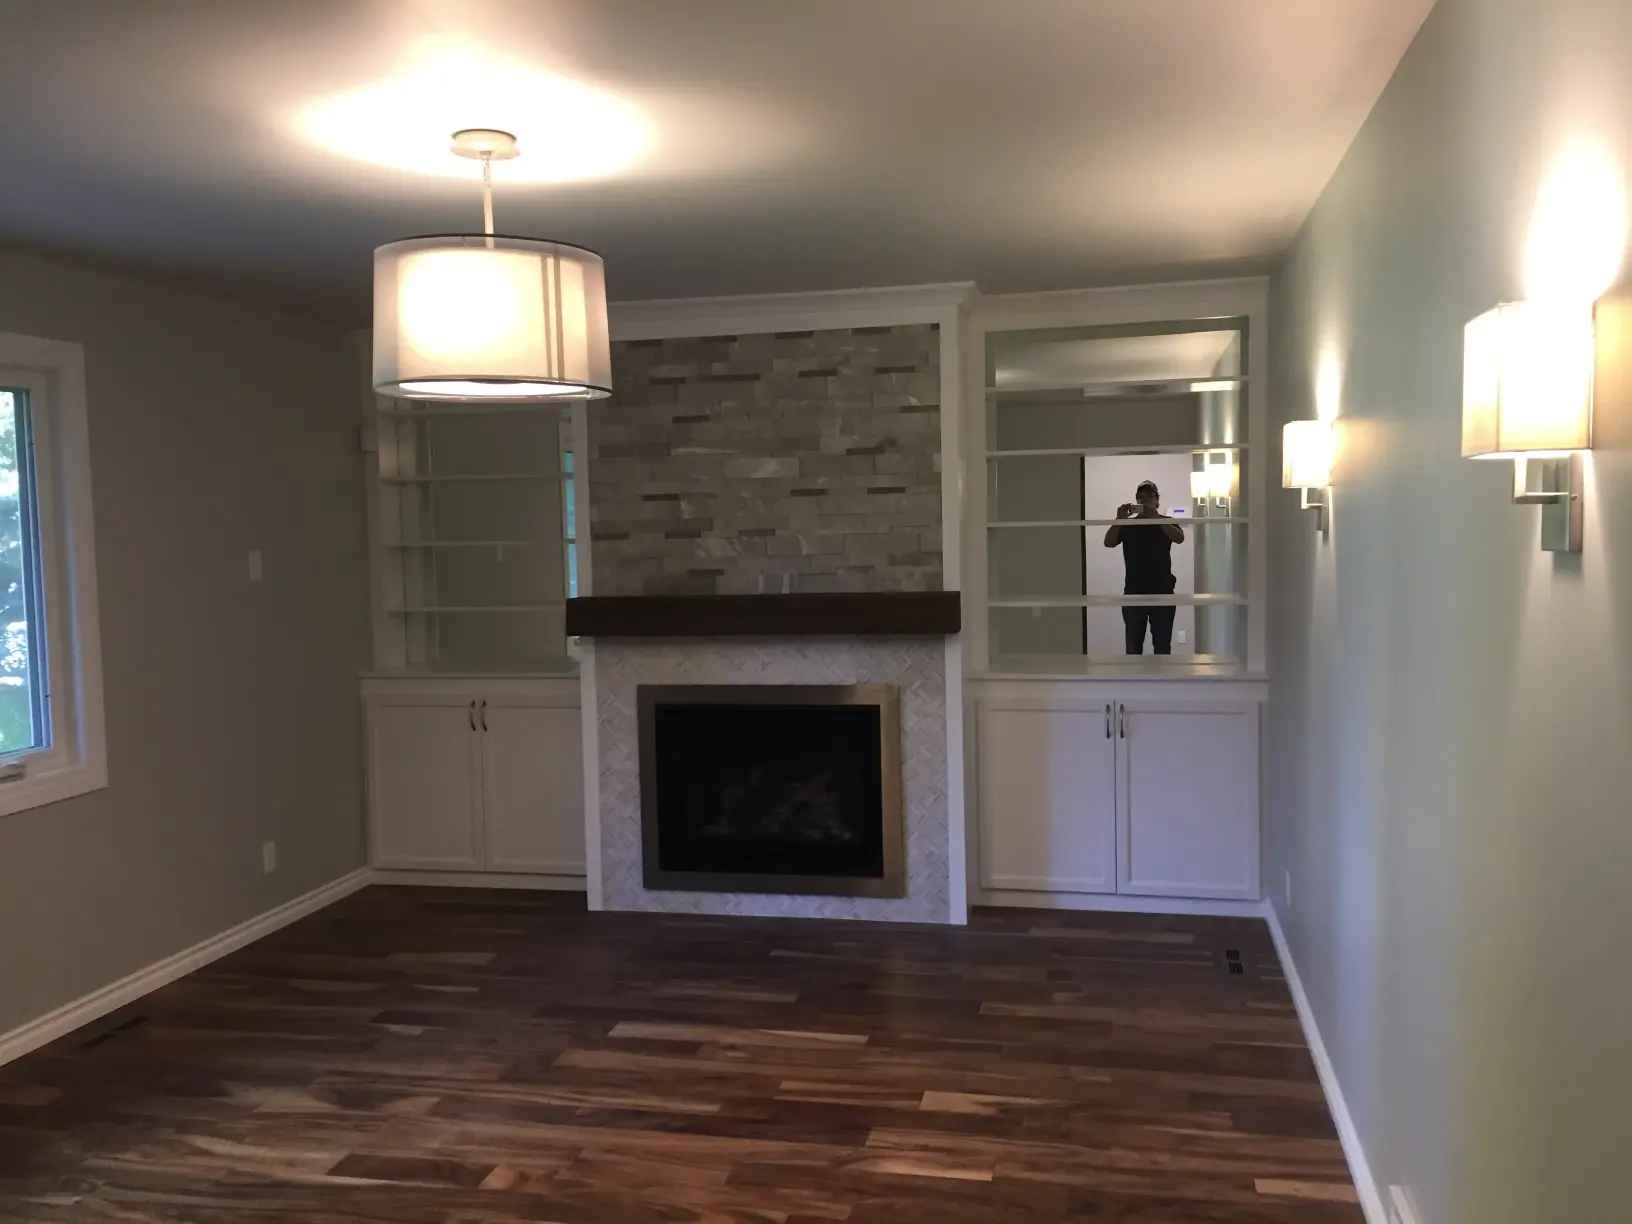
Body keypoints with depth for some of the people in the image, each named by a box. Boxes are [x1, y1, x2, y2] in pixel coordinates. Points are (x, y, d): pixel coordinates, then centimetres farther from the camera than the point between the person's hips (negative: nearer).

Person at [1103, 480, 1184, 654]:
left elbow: (1179, 538, -16)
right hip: (1134, 593, 1)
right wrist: (1118, 519, -23)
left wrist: (1156, 518, -25)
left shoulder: (1166, 522, 4)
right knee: (1133, 646, 3)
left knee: (1163, 646, 4)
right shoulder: (1127, 525, 6)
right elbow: (1108, 542, -8)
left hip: (1162, 592, -1)